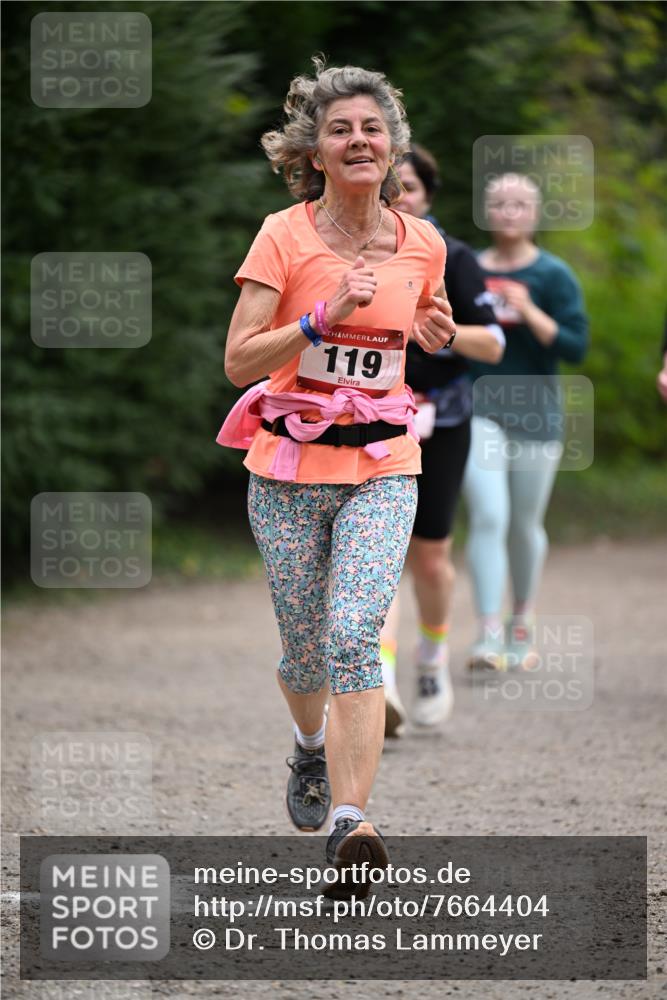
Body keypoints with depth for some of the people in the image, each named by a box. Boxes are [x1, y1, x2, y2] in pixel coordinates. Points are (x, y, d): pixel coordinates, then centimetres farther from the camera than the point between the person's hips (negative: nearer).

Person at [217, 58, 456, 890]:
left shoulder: (422, 246, 2)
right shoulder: (285, 237, -8)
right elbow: (239, 360, -13)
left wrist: (439, 336, -2)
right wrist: (324, 316, -25)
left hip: (381, 469, 1)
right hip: (291, 468, 0)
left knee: (354, 635, -19)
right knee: (305, 649, 10)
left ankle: (350, 822, -24)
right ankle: (311, 744, 45)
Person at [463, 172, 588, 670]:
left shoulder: (553, 275, -1)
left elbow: (576, 346, -8)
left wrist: (528, 311, -18)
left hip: (536, 414, -1)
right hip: (479, 410, 1)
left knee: (525, 524, 10)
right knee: (488, 517, -14)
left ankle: (524, 620, 32)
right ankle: (489, 634, -18)